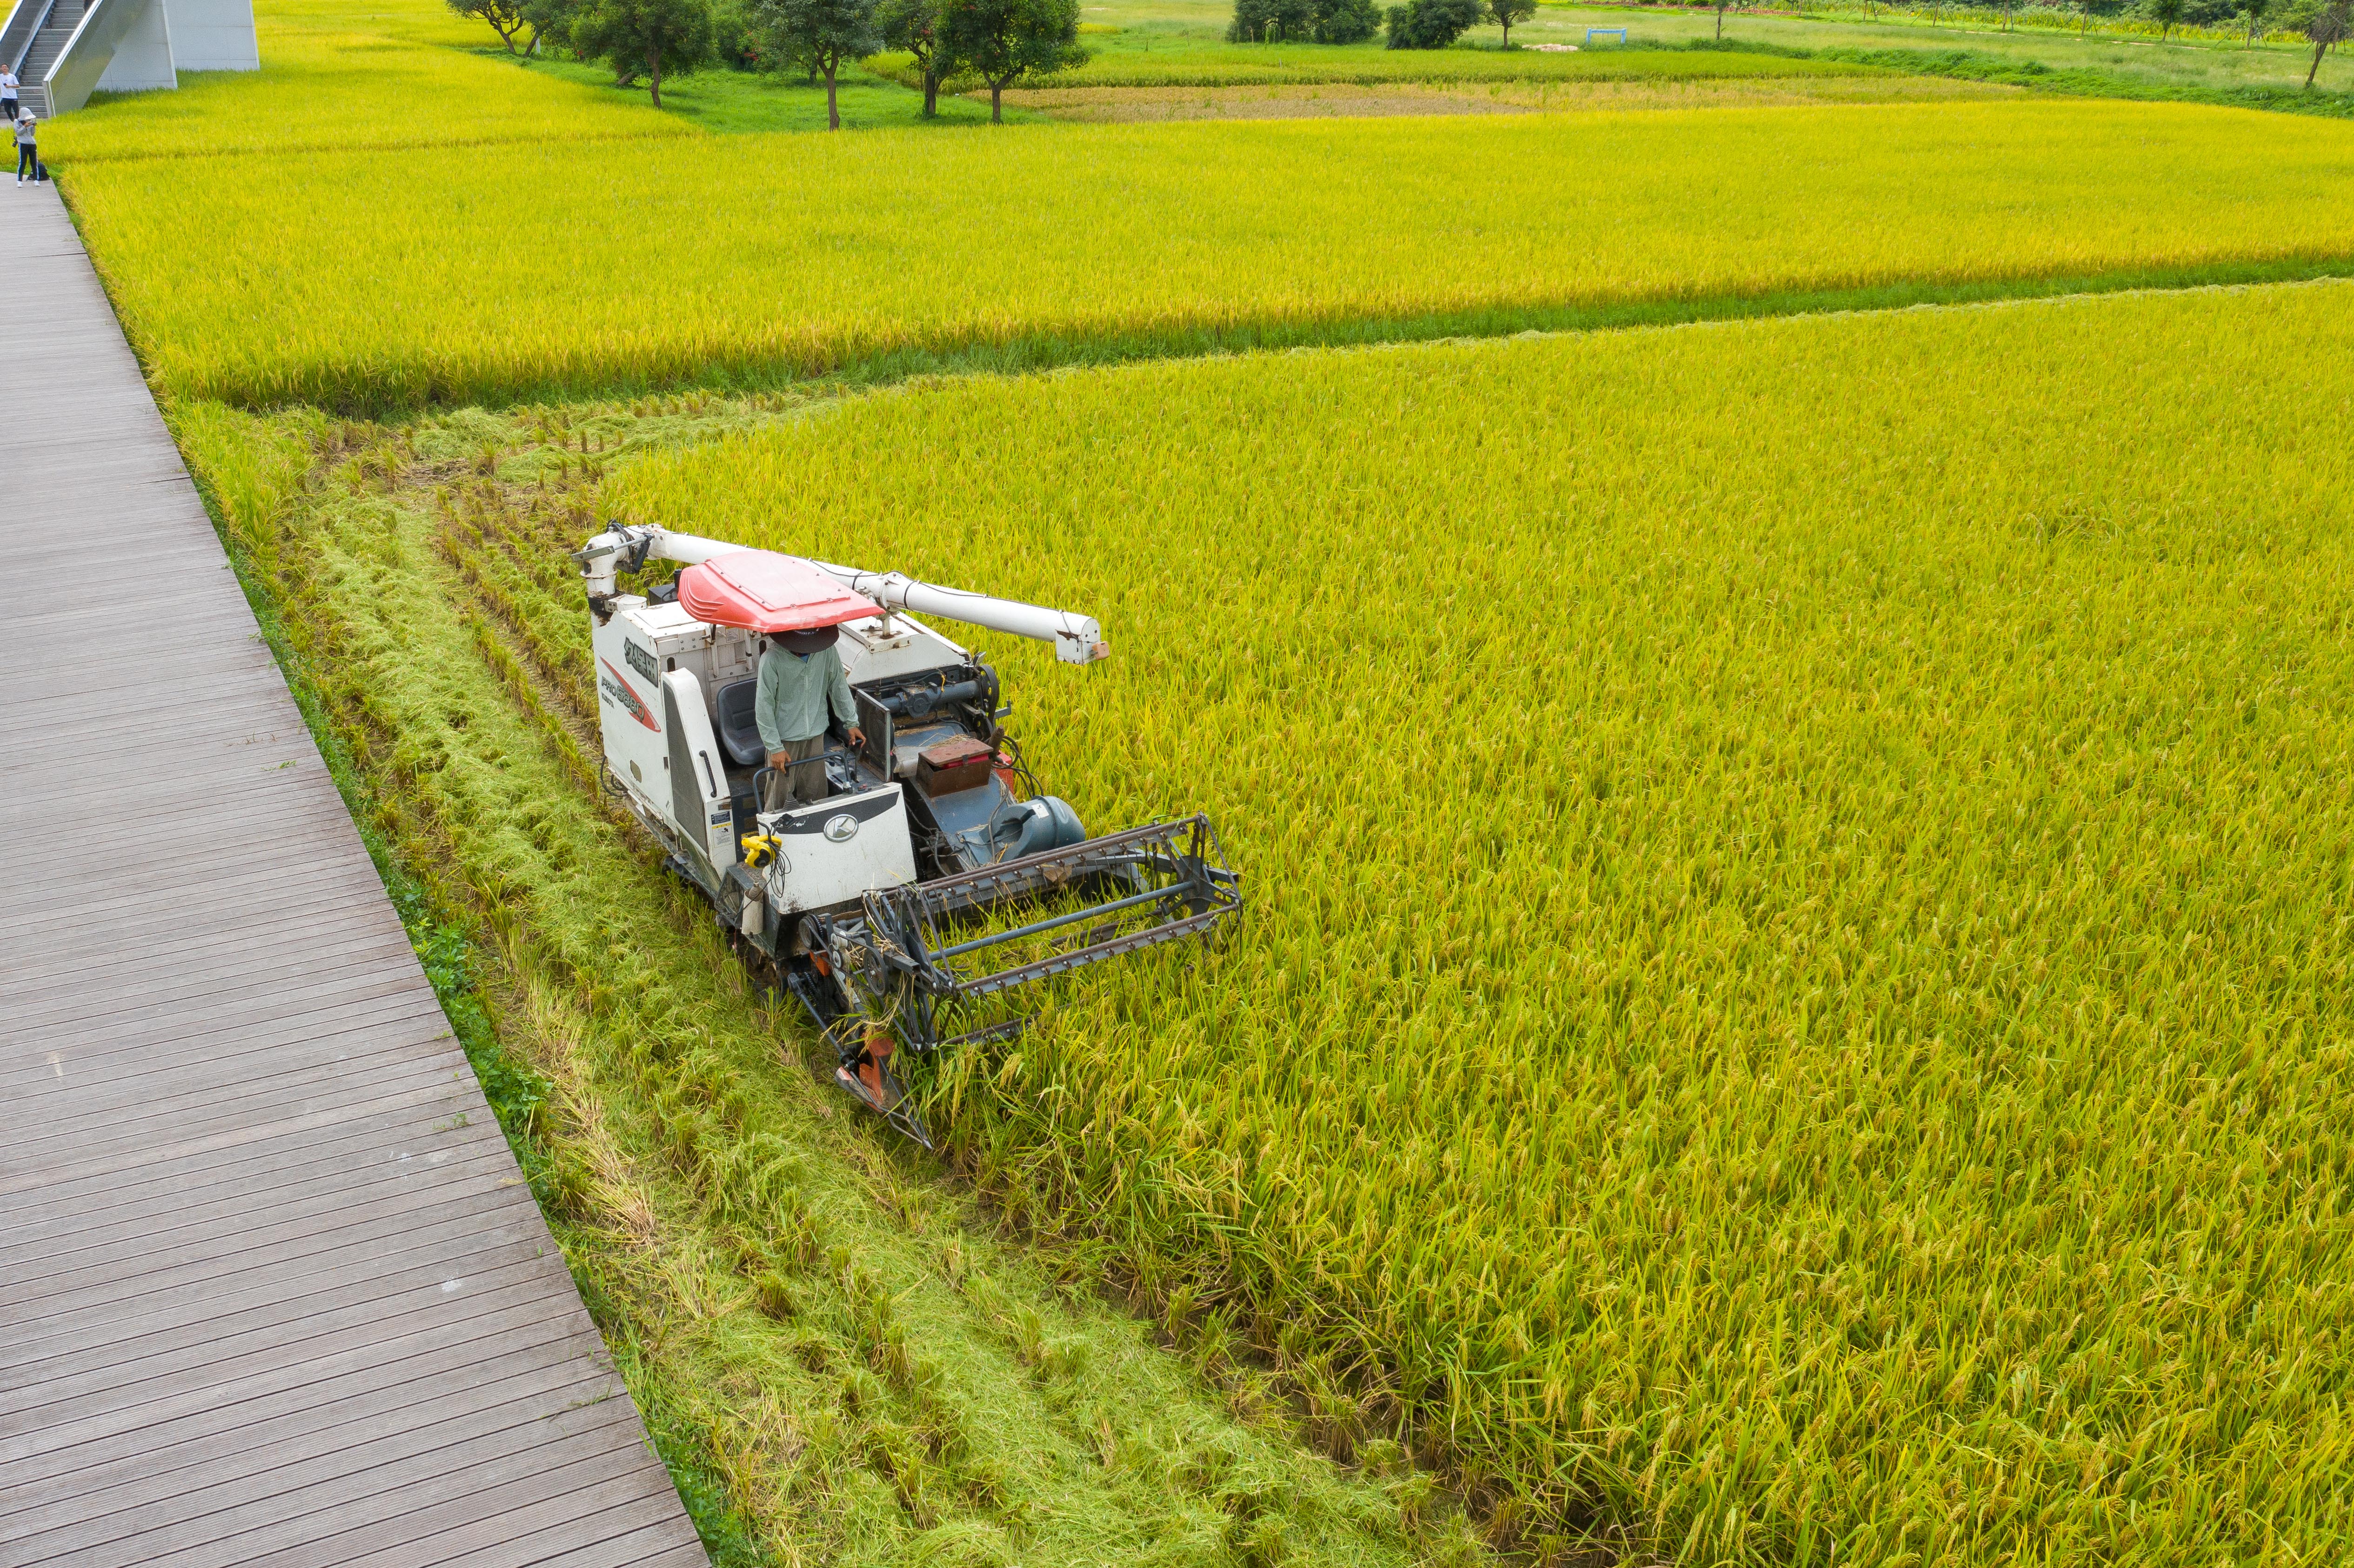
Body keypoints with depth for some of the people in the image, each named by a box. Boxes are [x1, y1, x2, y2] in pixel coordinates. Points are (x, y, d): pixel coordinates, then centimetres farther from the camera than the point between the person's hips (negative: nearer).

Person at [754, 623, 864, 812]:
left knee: (815, 796, 12)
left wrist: (852, 723, 9)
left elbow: (838, 686, 7)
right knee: (780, 796, 3)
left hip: (816, 736, 4)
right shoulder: (773, 659, -21)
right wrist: (775, 748, -16)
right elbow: (764, 707, -16)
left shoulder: (827, 651, -9)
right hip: (784, 739, -4)